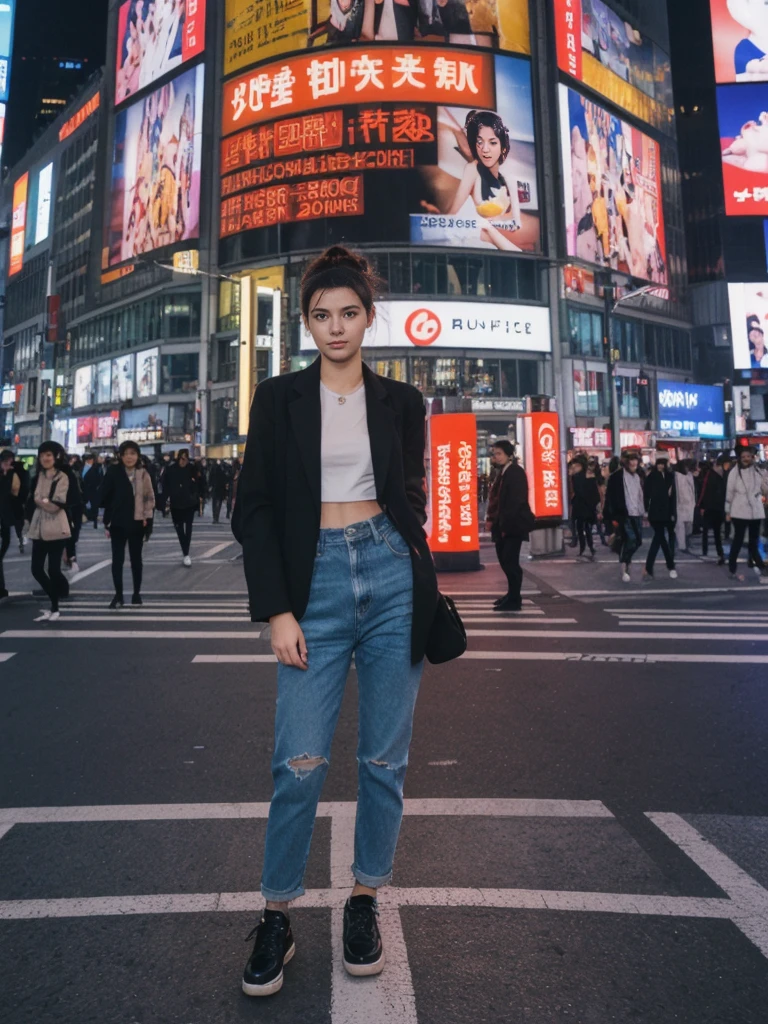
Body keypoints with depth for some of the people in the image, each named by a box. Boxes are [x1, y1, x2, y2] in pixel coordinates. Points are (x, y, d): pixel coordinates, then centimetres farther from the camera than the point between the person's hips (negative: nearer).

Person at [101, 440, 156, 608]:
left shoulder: (143, 473, -2)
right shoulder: (113, 472, -7)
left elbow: (150, 498, 4)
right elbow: (106, 497, -5)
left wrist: (146, 516, -5)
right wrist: (108, 521, -7)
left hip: (137, 523, 1)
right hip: (118, 523, -1)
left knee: (136, 558, 12)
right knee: (117, 559, 2)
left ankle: (137, 593, 23)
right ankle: (118, 595, 12)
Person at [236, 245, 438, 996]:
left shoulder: (401, 401, 9)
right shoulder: (278, 399, 5)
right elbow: (255, 508, 1)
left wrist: (420, 587, 9)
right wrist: (277, 610, -7)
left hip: (392, 579, 2)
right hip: (316, 586, -1)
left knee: (384, 759, 9)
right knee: (300, 761, -1)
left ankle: (364, 901, 31)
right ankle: (276, 915, 24)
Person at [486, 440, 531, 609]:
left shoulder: (516, 472, -12)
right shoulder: (502, 472, 15)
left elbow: (516, 501, -19)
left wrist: (506, 525, -21)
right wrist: (492, 519, 9)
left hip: (513, 524, -9)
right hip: (502, 524, 9)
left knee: (510, 561, -8)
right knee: (505, 560, 15)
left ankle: (514, 600, -1)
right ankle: (512, 594, 27)